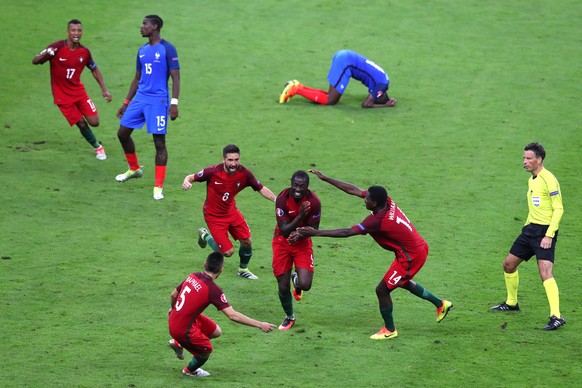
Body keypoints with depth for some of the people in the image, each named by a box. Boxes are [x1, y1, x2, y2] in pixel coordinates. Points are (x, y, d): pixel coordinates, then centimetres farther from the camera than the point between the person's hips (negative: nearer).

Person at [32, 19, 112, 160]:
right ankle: (97, 147, 20)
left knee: (94, 122, -8)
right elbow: (35, 61, -16)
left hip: (78, 90, 3)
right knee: (81, 124, -6)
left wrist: (104, 90, 7)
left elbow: (94, 69, 12)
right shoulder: (57, 48, -17)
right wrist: (45, 55, -39)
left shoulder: (84, 52, -4)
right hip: (62, 95, -3)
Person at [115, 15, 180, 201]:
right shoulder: (142, 51, 13)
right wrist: (126, 103, 21)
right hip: (140, 98, 7)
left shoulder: (167, 49, -8)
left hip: (158, 100, -7)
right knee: (123, 133, 9)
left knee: (159, 142, -6)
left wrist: (174, 103, -19)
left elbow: (176, 77, -10)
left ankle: (158, 187, -1)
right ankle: (134, 169, 31)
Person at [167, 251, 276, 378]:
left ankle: (178, 343, 28)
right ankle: (189, 370, 44)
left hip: (174, 318, 8)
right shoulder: (213, 290, -23)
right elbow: (232, 315, -26)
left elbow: (173, 295, 12)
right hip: (183, 329, -8)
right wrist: (260, 325, -22)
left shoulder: (193, 276, -3)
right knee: (206, 351, 15)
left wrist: (173, 309, 36)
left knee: (216, 332, 17)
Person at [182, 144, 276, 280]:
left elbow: (261, 188, -6)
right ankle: (205, 236, 25)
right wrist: (187, 182, -39)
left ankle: (243, 269, 30)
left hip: (231, 211, 4)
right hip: (214, 216, -4)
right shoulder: (213, 171, -27)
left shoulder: (244, 173, -16)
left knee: (247, 241, 0)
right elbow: (192, 177, -15)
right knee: (228, 252, -4)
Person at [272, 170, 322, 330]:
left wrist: (299, 234, -28)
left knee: (305, 285, -15)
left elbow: (313, 228, -8)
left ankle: (296, 279, 25)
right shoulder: (282, 199, -22)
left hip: (302, 243, 1)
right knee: (283, 287, -1)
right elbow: (284, 230, -23)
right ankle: (289, 317, 29)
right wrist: (300, 216, -38)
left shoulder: (314, 202, -19)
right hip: (282, 242, -1)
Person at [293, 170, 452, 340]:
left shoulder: (378, 221, -29)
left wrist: (315, 232, -24)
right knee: (403, 282, 32)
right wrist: (325, 178, 3)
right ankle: (441, 305, 43)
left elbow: (346, 232, -27)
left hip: (410, 256, -10)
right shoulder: (386, 201, -6)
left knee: (382, 290, 2)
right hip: (419, 247, 10)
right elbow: (353, 190, 1)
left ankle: (389, 330, 19)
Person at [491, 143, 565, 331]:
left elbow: (558, 209, -17)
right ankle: (511, 303, 36)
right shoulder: (531, 180, 13)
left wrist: (549, 235, -21)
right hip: (530, 229, 10)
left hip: (545, 232, -10)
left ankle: (556, 317, -24)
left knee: (545, 273, -21)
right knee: (508, 264, 16)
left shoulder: (548, 179, -15)